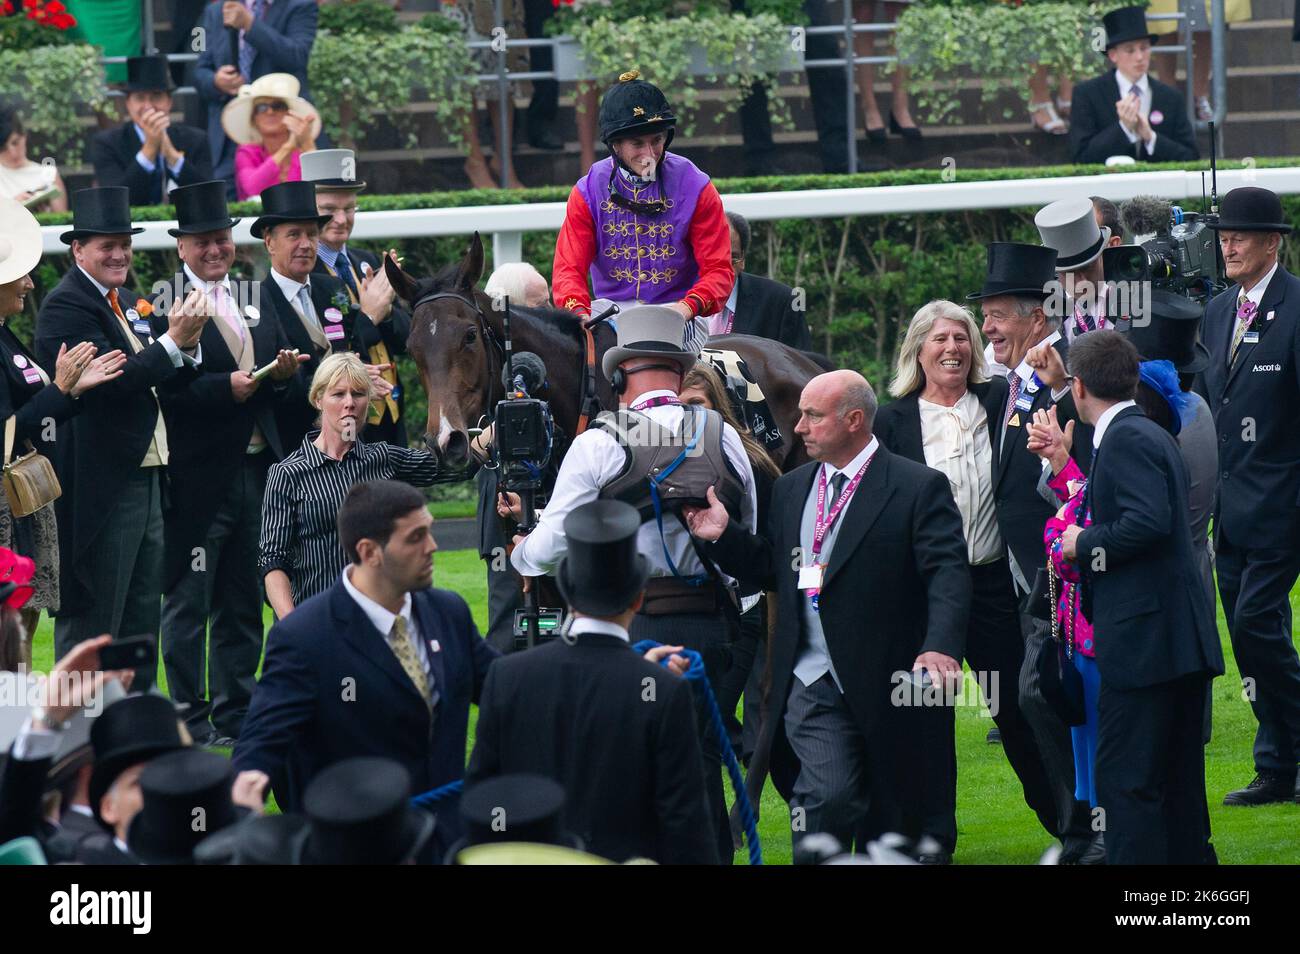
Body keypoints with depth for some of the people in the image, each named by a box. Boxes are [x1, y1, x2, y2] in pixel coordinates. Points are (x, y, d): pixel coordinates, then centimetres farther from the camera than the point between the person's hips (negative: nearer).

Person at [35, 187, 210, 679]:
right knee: (93, 622, -4)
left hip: (146, 481, 9)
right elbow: (111, 381, -23)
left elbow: (165, 379, 14)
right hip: (100, 487, -9)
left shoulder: (129, 303, 15)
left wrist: (186, 341, -5)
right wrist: (173, 342, -22)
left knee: (142, 619, 14)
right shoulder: (66, 306, -12)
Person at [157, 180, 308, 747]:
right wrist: (226, 388, -25)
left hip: (256, 470, 7)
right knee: (188, 604, -1)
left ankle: (235, 715, 20)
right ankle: (191, 721, 4)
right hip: (198, 480, -7)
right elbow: (166, 390, -17)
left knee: (242, 605, 12)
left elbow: (289, 394, 16)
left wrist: (286, 376, -5)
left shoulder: (256, 303, 15)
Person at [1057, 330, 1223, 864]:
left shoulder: (1126, 440, -12)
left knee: (1126, 780, -9)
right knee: (1179, 782, 14)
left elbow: (1148, 521, -24)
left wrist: (1085, 543, -10)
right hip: (1181, 637, 10)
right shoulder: (1151, 435, 18)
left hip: (1142, 639, -10)